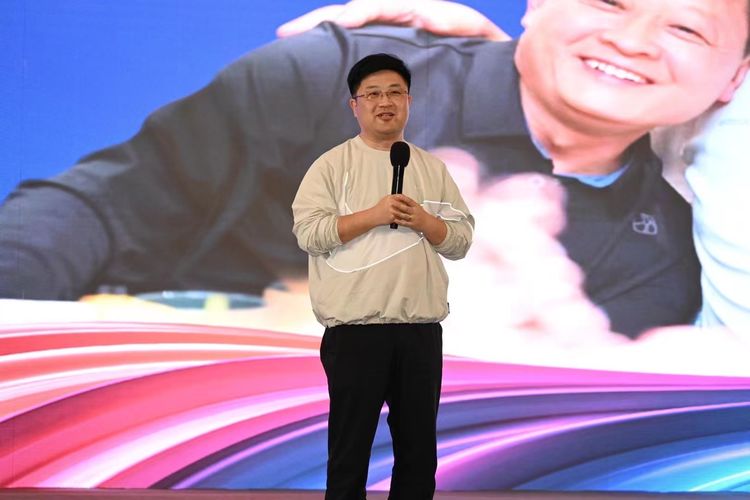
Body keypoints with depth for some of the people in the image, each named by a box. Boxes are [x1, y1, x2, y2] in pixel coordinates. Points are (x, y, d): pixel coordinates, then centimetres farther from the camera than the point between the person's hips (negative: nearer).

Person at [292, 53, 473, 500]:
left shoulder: (433, 169, 12)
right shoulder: (333, 165, 1)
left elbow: (461, 241, 9)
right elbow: (309, 232, -10)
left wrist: (423, 221, -10)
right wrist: (374, 215, -17)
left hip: (421, 330, 4)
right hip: (355, 330, -4)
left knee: (419, 451, 11)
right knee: (350, 450, 3)